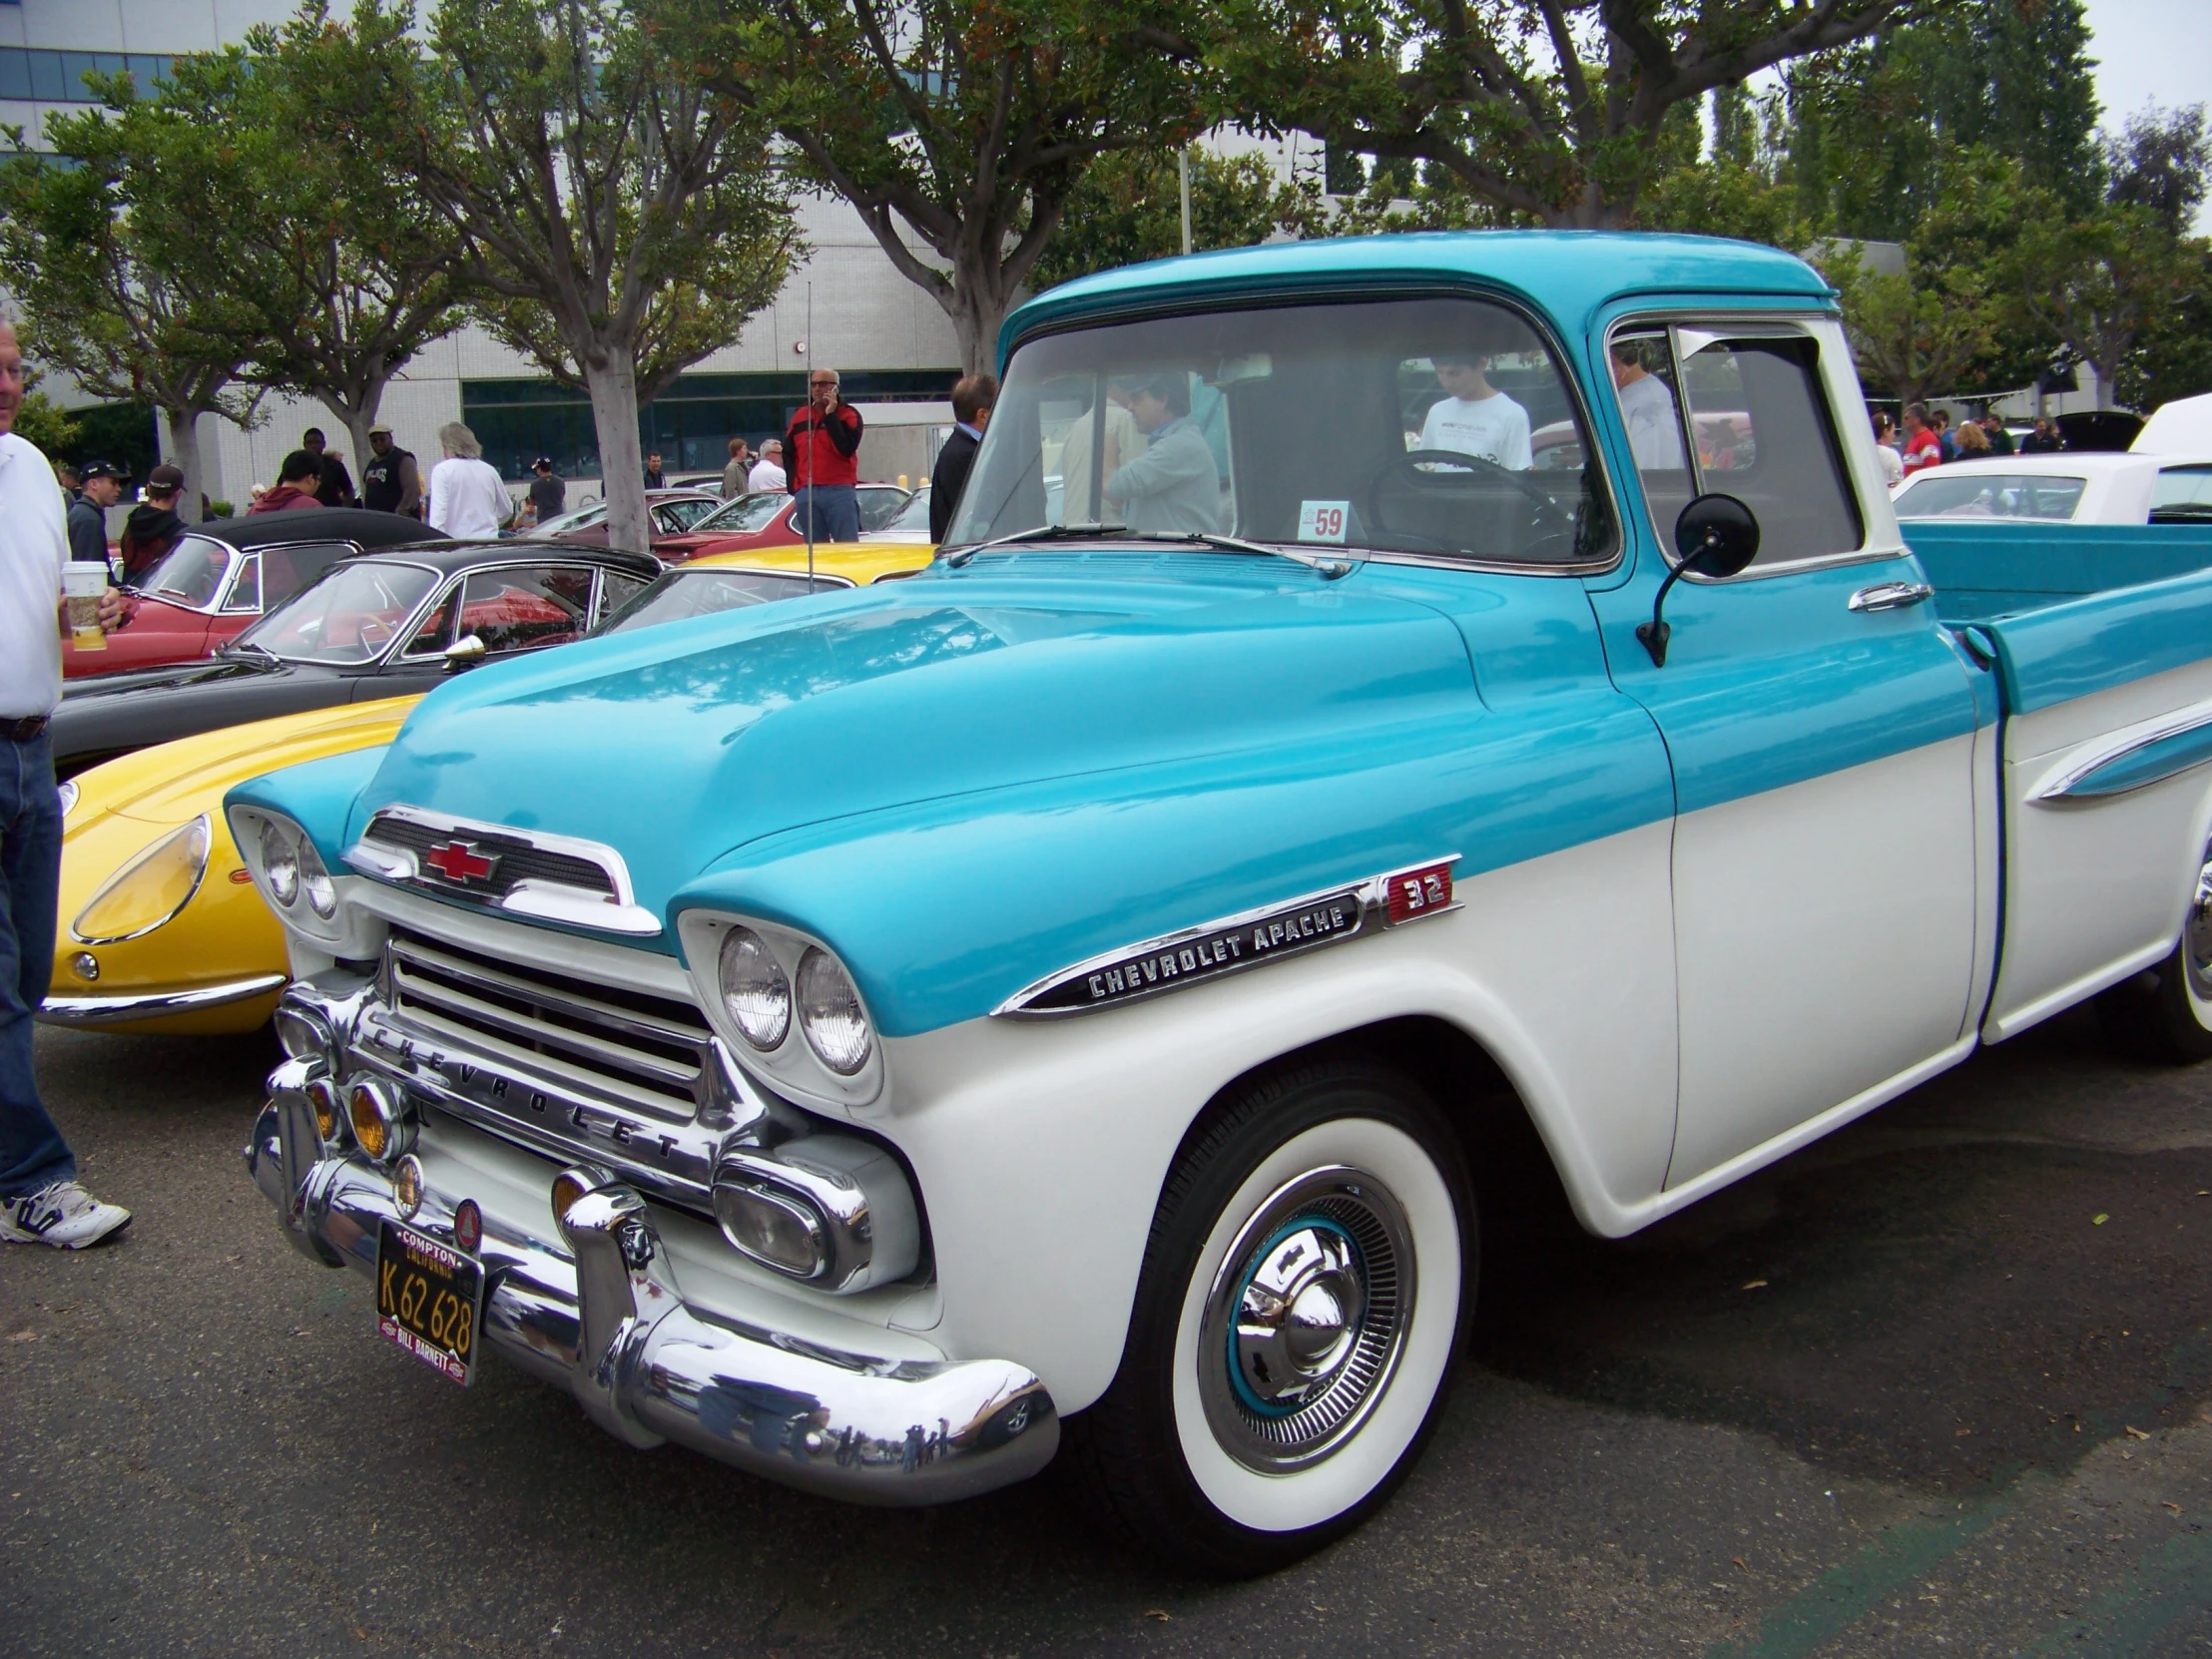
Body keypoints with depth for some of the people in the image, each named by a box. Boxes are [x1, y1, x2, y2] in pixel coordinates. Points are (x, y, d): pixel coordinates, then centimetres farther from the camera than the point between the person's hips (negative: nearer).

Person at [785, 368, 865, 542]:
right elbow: (788, 454, 20)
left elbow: (847, 449, -14)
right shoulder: (800, 417, 15)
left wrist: (831, 415, -11)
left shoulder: (849, 415, 3)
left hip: (840, 491, -4)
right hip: (806, 494, 4)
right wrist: (793, 485, 8)